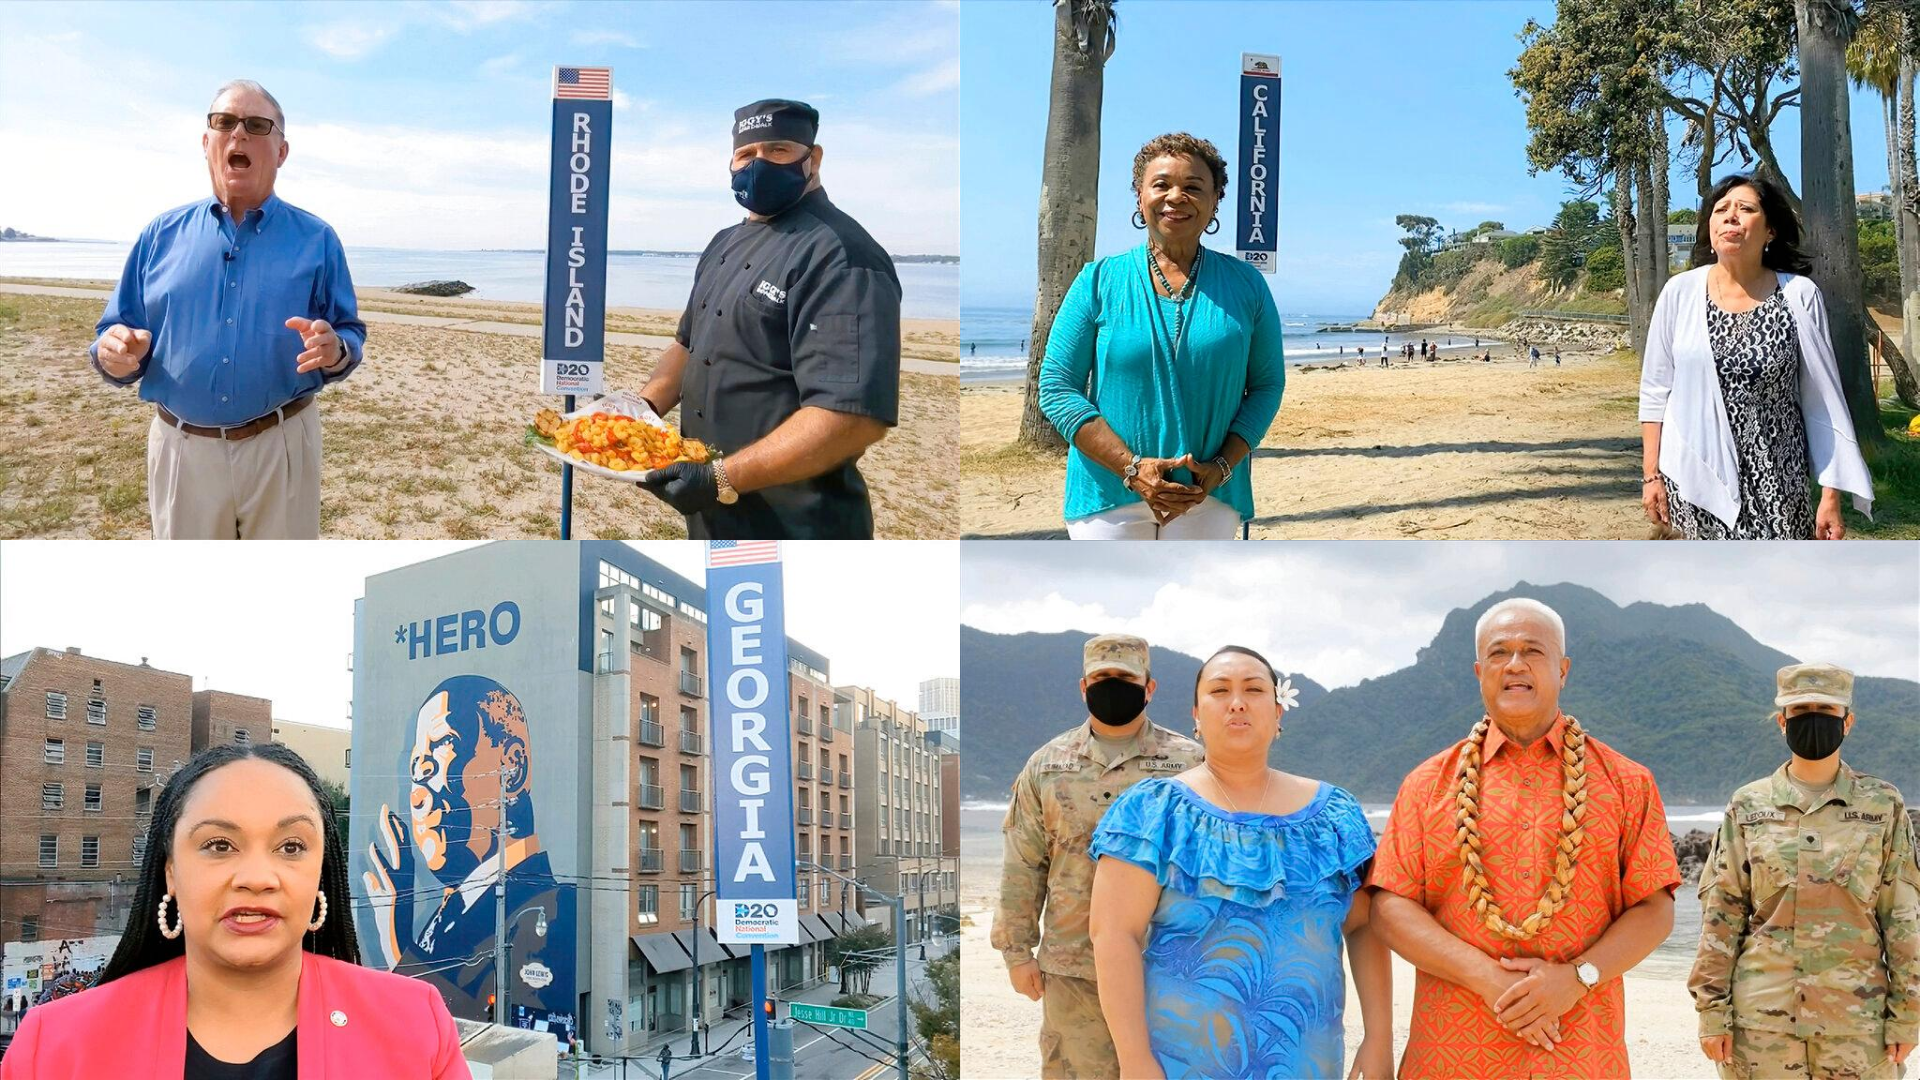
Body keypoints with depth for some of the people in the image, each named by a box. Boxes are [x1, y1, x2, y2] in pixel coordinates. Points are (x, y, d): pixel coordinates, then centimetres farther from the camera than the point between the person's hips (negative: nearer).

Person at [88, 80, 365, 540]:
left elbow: (351, 336, 2)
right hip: (181, 450, 1)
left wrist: (334, 351, -22)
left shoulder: (315, 239, 3)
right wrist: (114, 355, -17)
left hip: (281, 448, -1)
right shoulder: (162, 234, 6)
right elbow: (117, 335, 8)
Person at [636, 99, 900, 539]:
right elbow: (690, 342, 25)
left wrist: (723, 479, -29)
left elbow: (855, 414, -29)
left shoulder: (839, 256, -19)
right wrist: (645, 407, 4)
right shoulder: (726, 244, 12)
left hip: (793, 530, -8)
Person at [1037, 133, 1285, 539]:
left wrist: (1222, 467, -8)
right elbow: (1057, 388, -2)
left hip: (1209, 500, 1)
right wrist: (1132, 468, -13)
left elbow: (1267, 384, 8)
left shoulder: (1245, 285, 6)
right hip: (1109, 498, -1)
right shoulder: (1099, 281, 2)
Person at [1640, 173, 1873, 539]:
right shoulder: (1680, 293, 1)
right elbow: (1655, 391, 6)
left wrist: (1830, 496, -1)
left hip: (1775, 482, -1)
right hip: (1696, 476, 1)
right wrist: (1651, 474, 3)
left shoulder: (1799, 296, -2)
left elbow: (1822, 402, 1)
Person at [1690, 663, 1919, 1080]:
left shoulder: (1883, 806, 5)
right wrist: (1712, 1010, -1)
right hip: (1761, 1021, 0)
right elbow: (1721, 915, 4)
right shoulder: (1748, 806, 5)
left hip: (1858, 1022, 0)